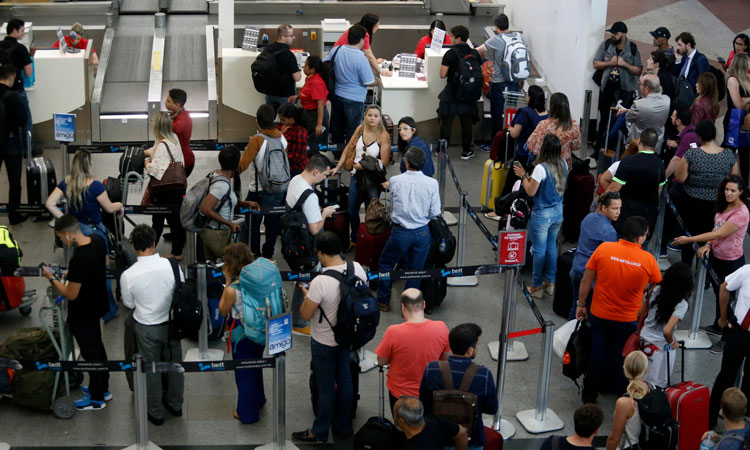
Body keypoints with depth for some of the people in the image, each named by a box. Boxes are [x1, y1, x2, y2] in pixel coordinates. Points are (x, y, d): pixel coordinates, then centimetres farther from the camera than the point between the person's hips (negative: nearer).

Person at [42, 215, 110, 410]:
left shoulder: (78, 261, -35)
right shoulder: (97, 240, -10)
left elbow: (71, 295, -25)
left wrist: (52, 279, -12)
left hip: (82, 315, -9)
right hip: (97, 305, 9)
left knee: (91, 354, 9)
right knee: (97, 348, 25)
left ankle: (96, 399, 27)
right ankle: (103, 388, 43)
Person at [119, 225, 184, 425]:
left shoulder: (128, 275, -22)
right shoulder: (172, 265, -19)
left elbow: (129, 304, -6)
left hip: (147, 328, -2)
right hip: (171, 323, 2)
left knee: (151, 369, 17)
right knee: (174, 364, 22)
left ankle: (156, 413, 33)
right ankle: (175, 405, 42)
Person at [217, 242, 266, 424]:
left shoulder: (232, 290, -28)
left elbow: (223, 310, -8)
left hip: (242, 337, -6)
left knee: (244, 374, 13)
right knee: (256, 368, 29)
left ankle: (246, 413, 28)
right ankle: (258, 400, 50)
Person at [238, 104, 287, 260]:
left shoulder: (257, 140, -22)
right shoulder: (281, 137, -5)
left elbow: (243, 165, -22)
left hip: (259, 190, -5)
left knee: (253, 221, 14)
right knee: (273, 221, 17)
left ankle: (255, 252, 21)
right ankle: (268, 254, 27)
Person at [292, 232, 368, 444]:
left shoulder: (320, 282, -33)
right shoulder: (357, 269, -13)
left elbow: (305, 315, -22)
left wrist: (306, 294, -2)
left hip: (325, 343, -6)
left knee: (325, 386, 10)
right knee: (344, 378, 23)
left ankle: (319, 432, 28)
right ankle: (343, 424, 40)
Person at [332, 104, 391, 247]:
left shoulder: (383, 136, -15)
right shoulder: (360, 129, -2)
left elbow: (384, 163, -16)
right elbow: (348, 149, 6)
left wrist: (363, 165, -17)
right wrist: (337, 167, 4)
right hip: (356, 176, 5)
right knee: (351, 210, 16)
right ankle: (354, 240, 37)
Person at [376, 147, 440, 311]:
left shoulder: (395, 181, -14)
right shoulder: (432, 183, -13)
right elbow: (435, 213, -7)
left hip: (400, 233, -1)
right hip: (422, 233, 1)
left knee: (386, 264, 21)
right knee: (415, 270, 15)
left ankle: (383, 301, 30)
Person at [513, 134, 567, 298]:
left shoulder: (541, 168, -25)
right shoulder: (563, 164, -3)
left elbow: (531, 192, -16)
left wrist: (523, 176, -2)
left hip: (542, 214, -6)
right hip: (558, 211, 7)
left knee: (539, 250, 7)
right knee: (551, 246, 20)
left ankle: (536, 286, 18)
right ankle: (550, 282, 29)